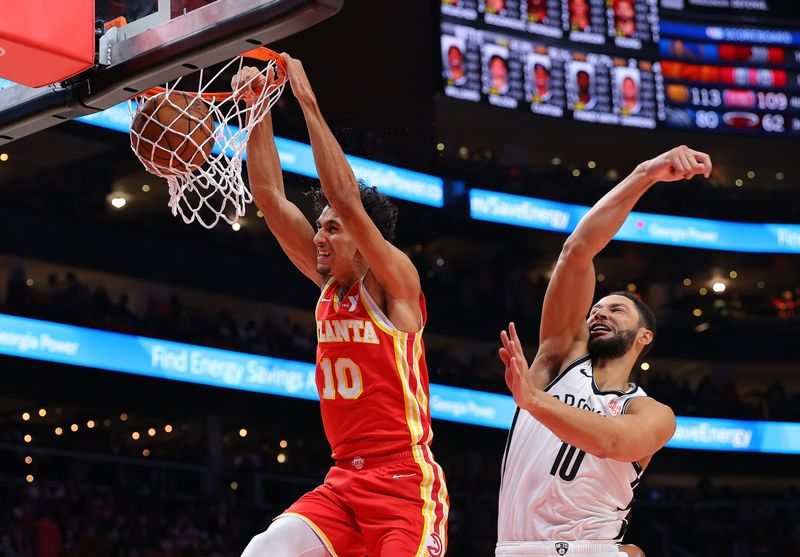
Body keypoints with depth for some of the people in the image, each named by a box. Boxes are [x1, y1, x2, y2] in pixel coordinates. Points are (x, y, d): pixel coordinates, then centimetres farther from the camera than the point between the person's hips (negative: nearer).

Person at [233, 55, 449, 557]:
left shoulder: (395, 283, -5)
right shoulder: (330, 285, 13)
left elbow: (346, 198, -18)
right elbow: (270, 196, 9)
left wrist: (307, 101, -17)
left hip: (405, 483, -6)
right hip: (343, 482, 6)